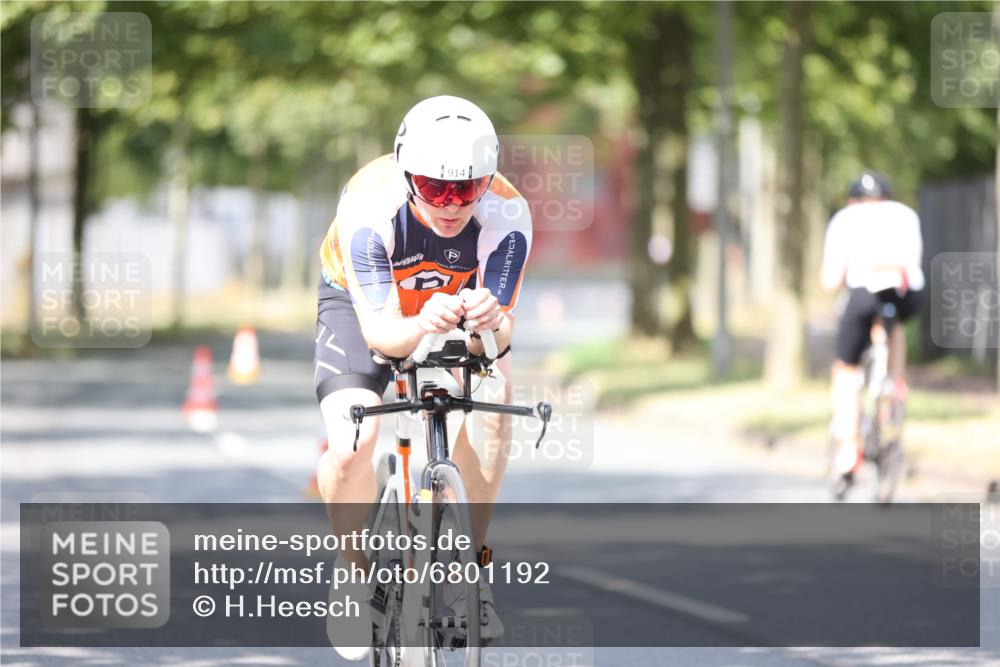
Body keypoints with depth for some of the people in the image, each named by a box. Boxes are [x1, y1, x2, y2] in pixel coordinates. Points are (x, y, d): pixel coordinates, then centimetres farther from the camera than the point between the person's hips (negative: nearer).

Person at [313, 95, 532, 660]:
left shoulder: (506, 216, -32)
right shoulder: (371, 208, -37)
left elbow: (502, 330, -32)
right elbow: (379, 331, -38)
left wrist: (489, 323, -56)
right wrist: (422, 326, -60)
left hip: (462, 301, 2)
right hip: (366, 304, -2)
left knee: (494, 399, -28)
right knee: (350, 445, -25)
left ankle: (472, 559, -10)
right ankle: (353, 568, 2)